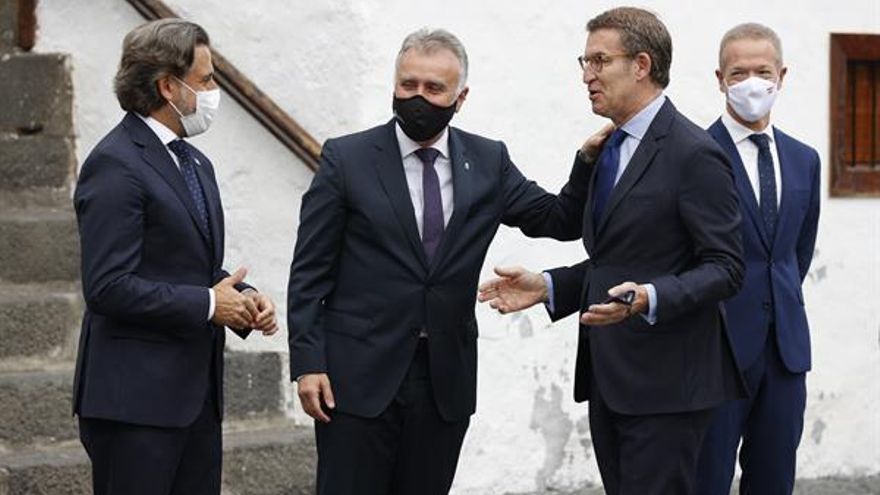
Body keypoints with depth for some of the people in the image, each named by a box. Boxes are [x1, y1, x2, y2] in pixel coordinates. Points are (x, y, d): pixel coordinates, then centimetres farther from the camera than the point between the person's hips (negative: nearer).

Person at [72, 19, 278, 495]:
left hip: (196, 392, 9)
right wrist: (207, 305, -15)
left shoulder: (195, 164, 17)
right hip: (135, 397, -9)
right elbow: (108, 287, -20)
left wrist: (242, 295, 3)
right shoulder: (115, 164, -13)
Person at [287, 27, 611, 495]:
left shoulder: (488, 162, 7)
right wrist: (307, 363, -8)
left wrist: (588, 159, -5)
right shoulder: (346, 158, -2)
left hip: (446, 379, 3)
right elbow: (310, 272, -2)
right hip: (360, 374, -3)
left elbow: (562, 220, 12)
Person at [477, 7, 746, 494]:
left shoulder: (694, 154, -12)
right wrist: (546, 286, 8)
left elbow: (724, 267, -14)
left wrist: (650, 298, -29)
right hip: (607, 377, 9)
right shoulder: (612, 148, 16)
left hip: (664, 381, -9)